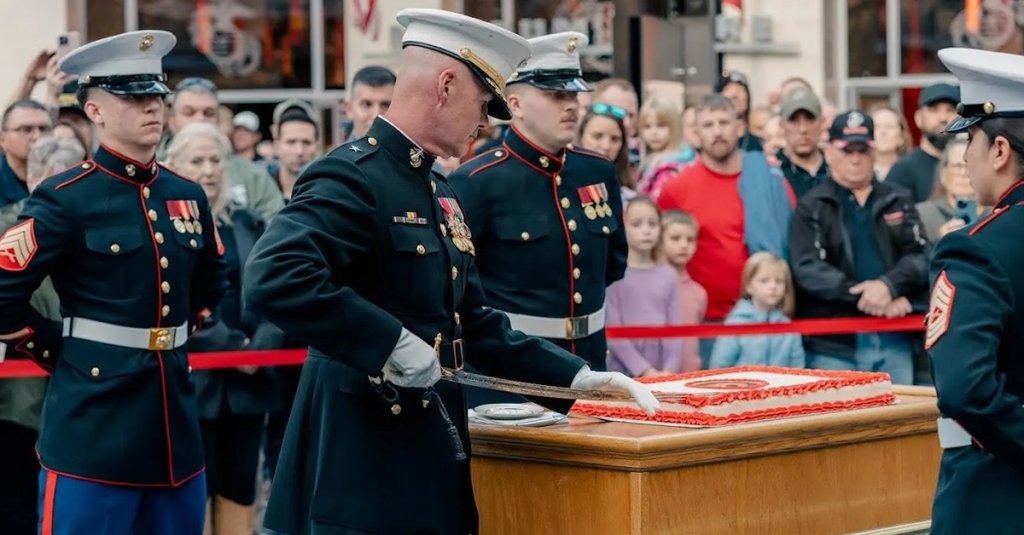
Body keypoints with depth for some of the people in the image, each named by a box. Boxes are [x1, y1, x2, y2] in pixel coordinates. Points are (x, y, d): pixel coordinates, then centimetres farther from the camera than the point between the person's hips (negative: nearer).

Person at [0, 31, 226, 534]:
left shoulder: (188, 196, 10)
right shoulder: (65, 198, -9)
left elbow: (211, 282, 28)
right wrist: (60, 351, -6)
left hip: (173, 419, 7)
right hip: (93, 424, -6)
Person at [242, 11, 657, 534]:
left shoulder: (439, 194, 15)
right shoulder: (352, 175, -16)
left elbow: (473, 324, 20)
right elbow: (273, 277, -32)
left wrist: (573, 375, 12)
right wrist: (390, 343, -28)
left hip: (429, 450, 10)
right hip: (363, 461, -10)